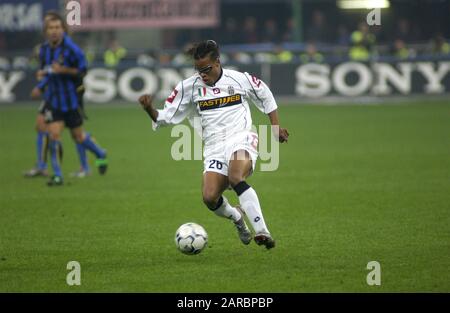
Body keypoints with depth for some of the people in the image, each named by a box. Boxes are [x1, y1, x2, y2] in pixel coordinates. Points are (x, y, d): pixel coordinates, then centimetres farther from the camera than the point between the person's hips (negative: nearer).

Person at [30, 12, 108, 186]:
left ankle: (100, 155, 37)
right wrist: (40, 87, 1)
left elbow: (82, 71, -12)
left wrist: (63, 70, -25)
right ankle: (57, 175, -3)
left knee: (78, 136, 8)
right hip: (52, 99, 4)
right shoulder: (44, 49, 1)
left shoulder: (71, 49, -16)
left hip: (71, 99, -4)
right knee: (53, 134, -9)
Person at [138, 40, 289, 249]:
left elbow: (265, 96, 19)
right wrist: (149, 110, -14)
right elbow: (165, 117, 6)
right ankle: (236, 217, 18)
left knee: (235, 177, -35)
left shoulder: (239, 79, 1)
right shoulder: (189, 87, 3)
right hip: (214, 148, 3)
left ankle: (262, 231, -38)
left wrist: (275, 126, 16)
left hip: (242, 139, -3)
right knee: (209, 198, -18)